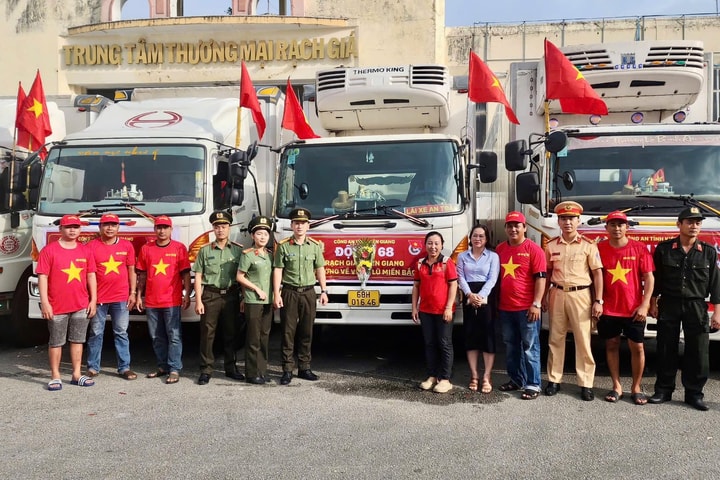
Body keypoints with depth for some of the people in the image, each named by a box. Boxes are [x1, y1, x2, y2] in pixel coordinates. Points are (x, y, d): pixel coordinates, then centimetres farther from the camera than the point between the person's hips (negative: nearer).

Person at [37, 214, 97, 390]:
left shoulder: (85, 251, 7)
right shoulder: (49, 250, -4)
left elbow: (91, 276, 10)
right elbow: (43, 277, -7)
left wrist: (93, 300, 5)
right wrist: (44, 302, -12)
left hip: (81, 306, 3)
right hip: (57, 307, -3)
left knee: (77, 340, 10)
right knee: (56, 342, 6)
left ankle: (76, 374, 19)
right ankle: (55, 376, 16)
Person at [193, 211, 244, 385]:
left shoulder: (238, 251, 6)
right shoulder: (205, 251, 5)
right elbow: (198, 276, 3)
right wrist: (198, 300, -4)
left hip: (231, 295, 1)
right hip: (210, 295, -1)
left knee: (231, 333, 8)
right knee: (207, 333, 1)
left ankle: (231, 367, 18)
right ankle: (206, 370, 8)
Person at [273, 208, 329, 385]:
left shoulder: (315, 246, 5)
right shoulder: (283, 246, -2)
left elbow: (319, 270, 9)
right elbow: (277, 271, -3)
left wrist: (324, 291, 3)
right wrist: (276, 294, -9)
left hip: (308, 293, 2)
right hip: (289, 293, -2)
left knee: (306, 332, 7)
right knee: (288, 332, 1)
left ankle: (304, 368, 17)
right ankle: (287, 369, 7)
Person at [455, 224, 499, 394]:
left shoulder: (493, 256, 5)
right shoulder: (462, 256, 12)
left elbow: (492, 279, -4)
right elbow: (461, 277, 2)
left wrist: (481, 296, -18)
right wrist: (470, 294, -14)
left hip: (487, 298, -2)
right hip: (469, 298, 2)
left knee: (488, 335, -5)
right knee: (470, 336, 3)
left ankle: (487, 376, 0)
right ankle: (474, 375, 11)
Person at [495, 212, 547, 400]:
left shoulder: (533, 249, -6)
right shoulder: (500, 249, 11)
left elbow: (540, 278, -10)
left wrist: (536, 304, -16)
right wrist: (496, 303, 15)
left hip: (527, 308, -6)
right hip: (505, 308, 6)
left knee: (530, 346, 0)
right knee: (510, 346, 14)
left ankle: (533, 384, 5)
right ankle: (516, 379, 25)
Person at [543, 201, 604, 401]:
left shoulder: (588, 245, -2)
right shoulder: (551, 245, 6)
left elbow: (597, 273, -2)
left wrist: (598, 301, -8)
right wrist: (544, 297, 9)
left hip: (580, 295, -3)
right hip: (557, 294, 3)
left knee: (583, 340, 0)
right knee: (556, 339, 8)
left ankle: (586, 384, 7)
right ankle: (554, 380, 18)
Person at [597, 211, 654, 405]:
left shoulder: (639, 248, -2)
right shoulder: (599, 248, 1)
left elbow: (649, 277, -2)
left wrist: (644, 305, -9)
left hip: (634, 309, -1)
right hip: (608, 309, 1)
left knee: (637, 347, 4)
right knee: (611, 345, 7)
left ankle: (636, 387, 18)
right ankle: (616, 386, 17)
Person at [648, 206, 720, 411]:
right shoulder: (664, 249, 0)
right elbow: (656, 279, 4)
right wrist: (653, 304, 2)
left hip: (697, 307, 1)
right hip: (669, 305, 0)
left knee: (698, 353, 3)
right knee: (666, 350, 6)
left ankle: (694, 393, 14)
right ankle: (664, 390, 16)